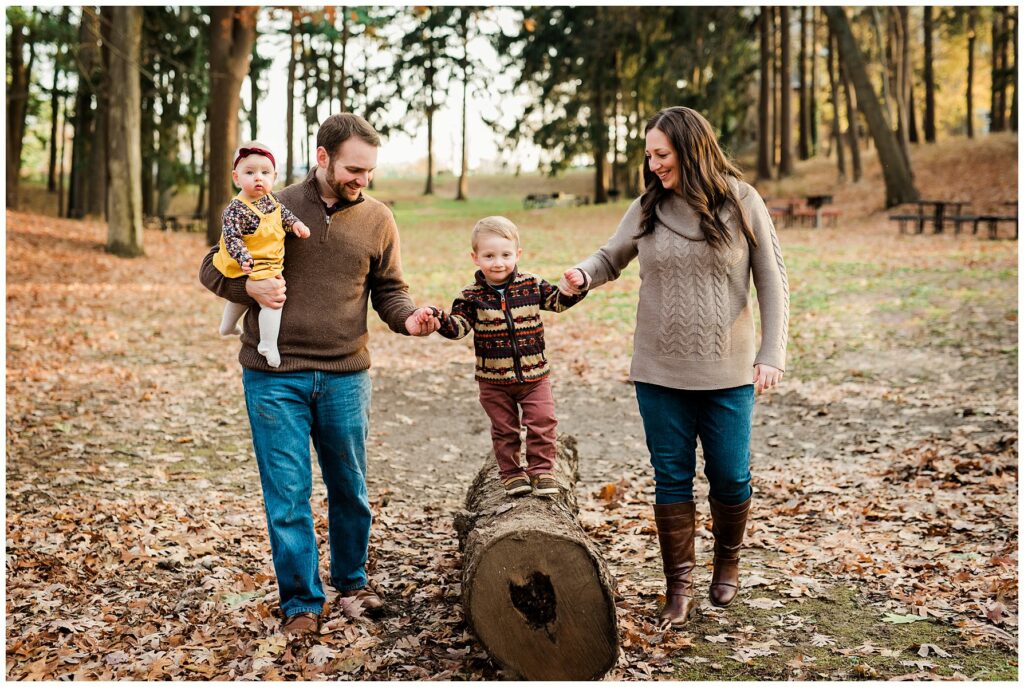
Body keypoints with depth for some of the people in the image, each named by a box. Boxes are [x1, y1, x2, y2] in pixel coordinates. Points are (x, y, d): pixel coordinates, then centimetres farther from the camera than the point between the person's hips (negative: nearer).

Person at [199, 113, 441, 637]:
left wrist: (408, 318, -14)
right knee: (288, 495, 1)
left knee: (349, 488, 15)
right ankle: (301, 603, 16)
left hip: (345, 377, 2)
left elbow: (389, 291, 8)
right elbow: (213, 268, 6)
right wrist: (249, 286, -15)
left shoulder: (378, 220, 4)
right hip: (274, 379, -2)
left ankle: (352, 580, 36)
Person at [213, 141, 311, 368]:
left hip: (271, 262, 10)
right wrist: (243, 257, -44)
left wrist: (295, 223, 3)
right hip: (255, 268, -10)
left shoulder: (269, 198, 0)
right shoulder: (236, 210, -27)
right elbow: (232, 237, -31)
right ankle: (268, 345, -8)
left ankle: (228, 326, 55)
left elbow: (281, 212, 18)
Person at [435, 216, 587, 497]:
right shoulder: (472, 296, -6)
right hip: (494, 380, 0)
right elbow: (457, 326, -11)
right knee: (504, 429, 11)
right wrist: (438, 318, -31)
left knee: (542, 424, 1)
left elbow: (559, 301, 3)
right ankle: (511, 473, 26)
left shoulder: (532, 285, -3)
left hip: (534, 374, 1)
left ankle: (541, 470, 17)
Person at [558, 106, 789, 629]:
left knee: (730, 477, 6)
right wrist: (583, 275, -10)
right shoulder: (647, 209, 1)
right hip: (660, 371, 2)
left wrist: (771, 354, -8)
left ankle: (727, 562, 34)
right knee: (672, 479, 6)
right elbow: (611, 258, 14)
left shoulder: (741, 203, -4)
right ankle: (680, 585, 18)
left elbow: (772, 282, -1)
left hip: (727, 371, -1)